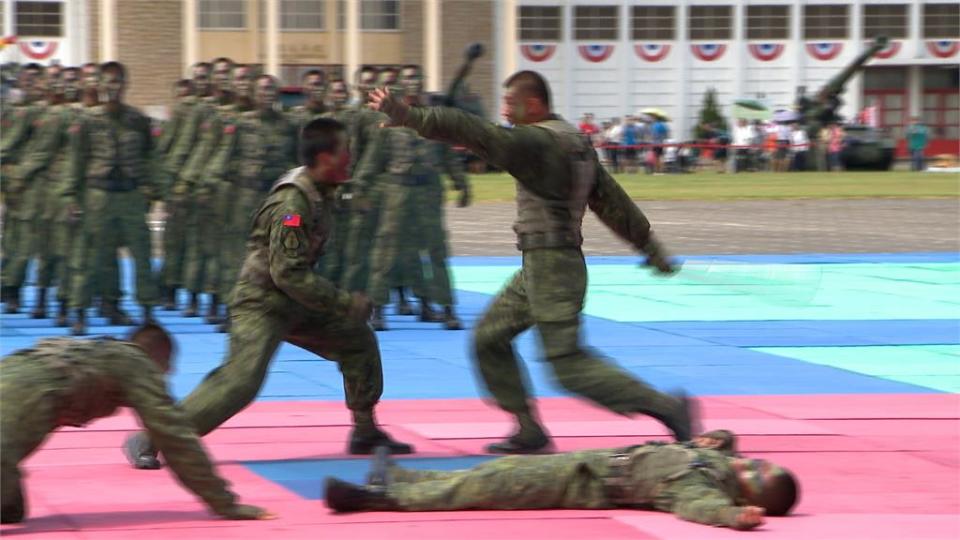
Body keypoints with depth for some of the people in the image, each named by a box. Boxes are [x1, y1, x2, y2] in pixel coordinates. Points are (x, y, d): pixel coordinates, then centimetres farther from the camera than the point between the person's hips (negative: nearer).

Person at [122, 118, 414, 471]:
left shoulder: (318, 193, 5)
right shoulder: (292, 203, -25)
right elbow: (288, 273, -28)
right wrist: (345, 303, -23)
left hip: (293, 303, 10)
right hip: (262, 303, -10)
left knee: (357, 339, 13)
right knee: (240, 381, -22)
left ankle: (365, 433, 25)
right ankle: (146, 441, -19)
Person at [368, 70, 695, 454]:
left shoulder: (536, 142, -17)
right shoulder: (576, 142, 13)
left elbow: (473, 132, -24)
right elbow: (613, 201, 18)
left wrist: (407, 116, -23)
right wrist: (652, 249, 22)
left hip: (550, 265, -10)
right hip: (537, 267, 10)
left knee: (568, 365, -9)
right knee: (489, 338, 14)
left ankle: (666, 407, -8)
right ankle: (529, 431, 18)